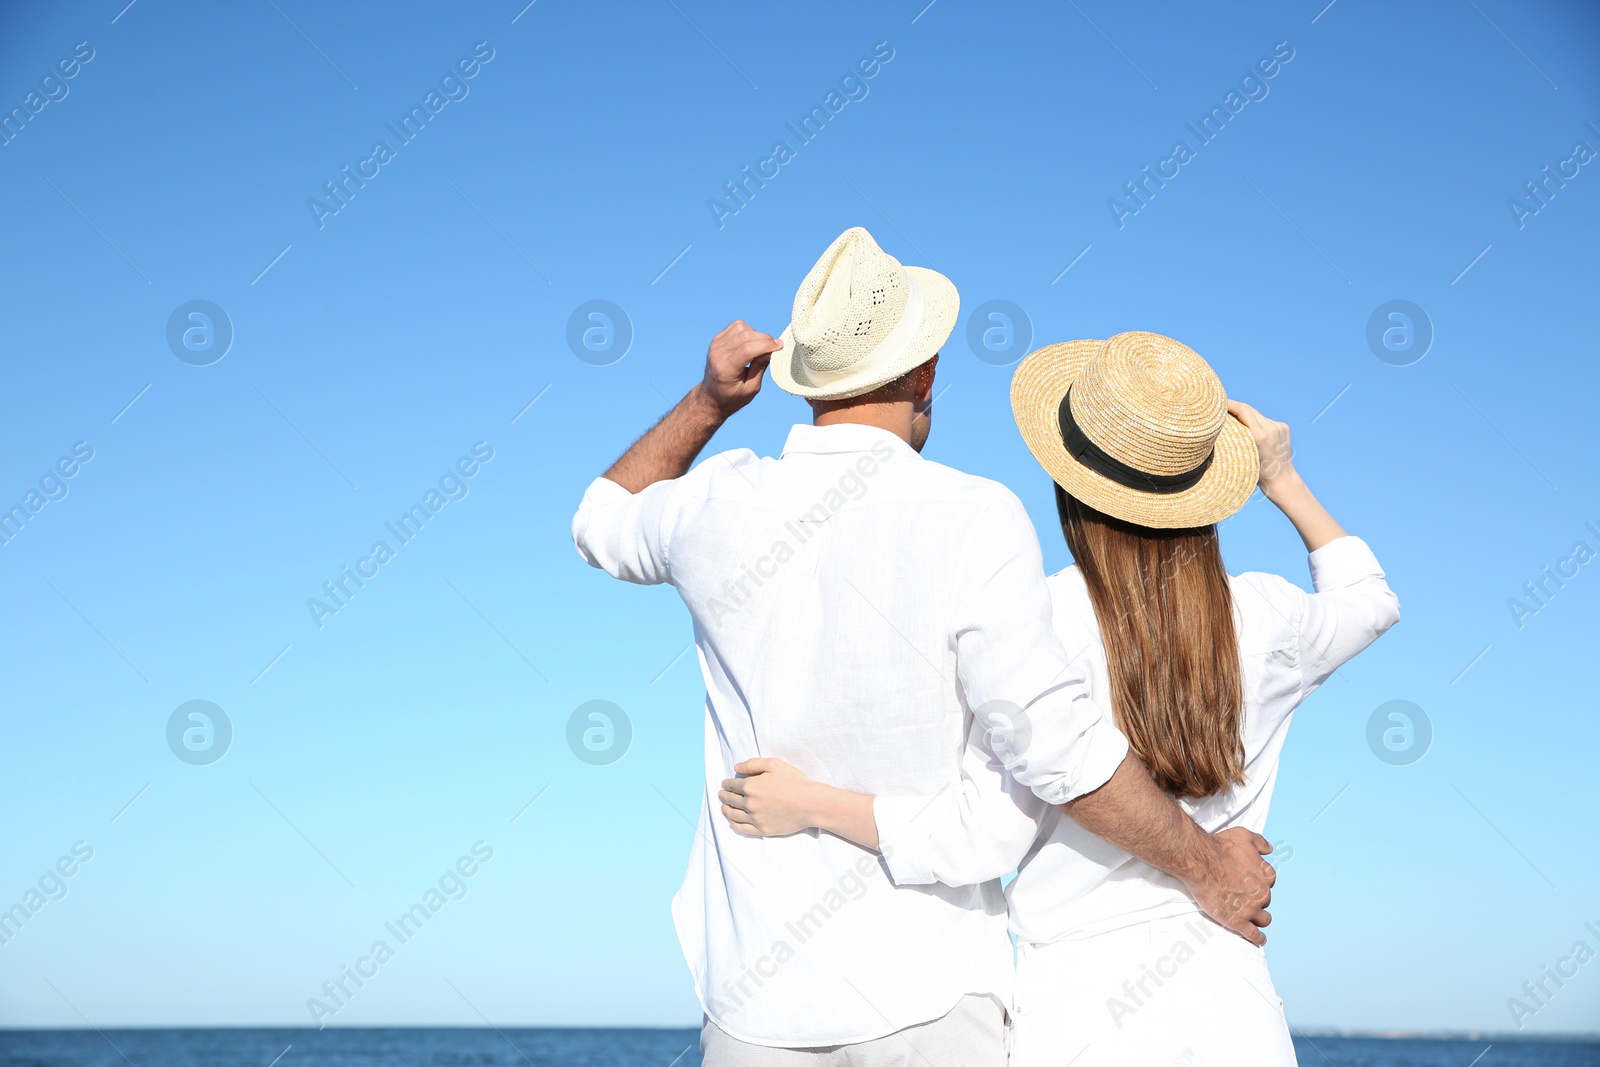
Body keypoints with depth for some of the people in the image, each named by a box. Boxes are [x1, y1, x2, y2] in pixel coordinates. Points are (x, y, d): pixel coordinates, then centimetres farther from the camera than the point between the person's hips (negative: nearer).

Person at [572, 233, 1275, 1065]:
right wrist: (1205, 866, -5)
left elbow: (602, 524, 22)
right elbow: (1058, 748, -18)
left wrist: (708, 401, 12)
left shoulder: (717, 508, -2)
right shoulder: (973, 520, -14)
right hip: (928, 996, -3)